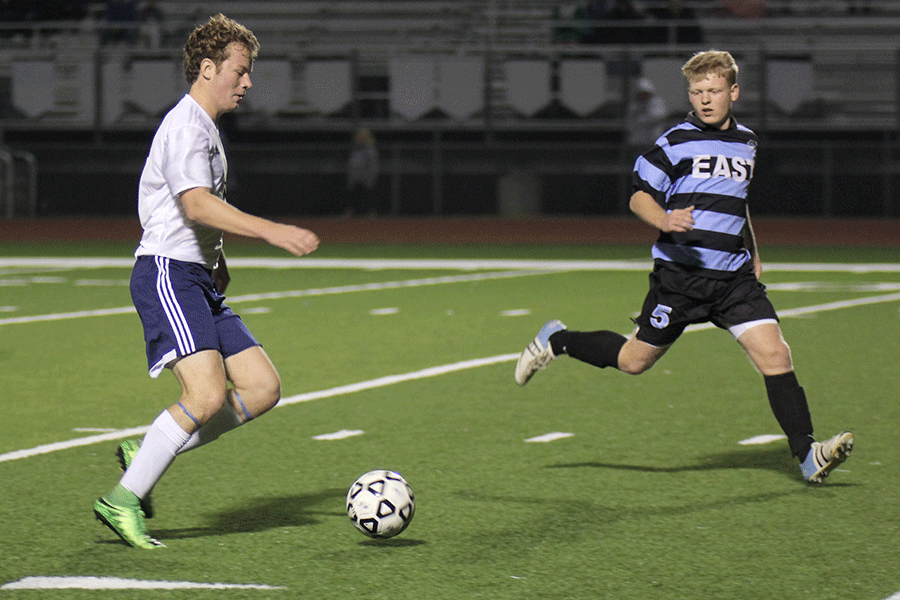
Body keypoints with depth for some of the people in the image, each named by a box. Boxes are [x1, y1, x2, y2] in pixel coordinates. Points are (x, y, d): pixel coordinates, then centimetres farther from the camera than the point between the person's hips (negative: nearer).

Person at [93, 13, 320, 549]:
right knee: (208, 393, -23)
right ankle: (123, 501, -14)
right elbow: (197, 204, -28)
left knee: (263, 387, 0)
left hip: (200, 282, 10)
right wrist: (272, 232, -35)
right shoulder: (184, 128, -13)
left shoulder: (206, 130, 20)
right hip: (168, 276, -10)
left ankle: (146, 454, 6)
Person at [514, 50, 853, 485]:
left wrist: (753, 253, 29)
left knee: (774, 354, -11)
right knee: (634, 361, 6)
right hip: (681, 273, -4)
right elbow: (639, 197, -6)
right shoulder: (678, 142, -6)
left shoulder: (746, 142, 13)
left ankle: (808, 455, -10)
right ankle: (556, 342, 31)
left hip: (733, 277, 4)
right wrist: (664, 221, -26)